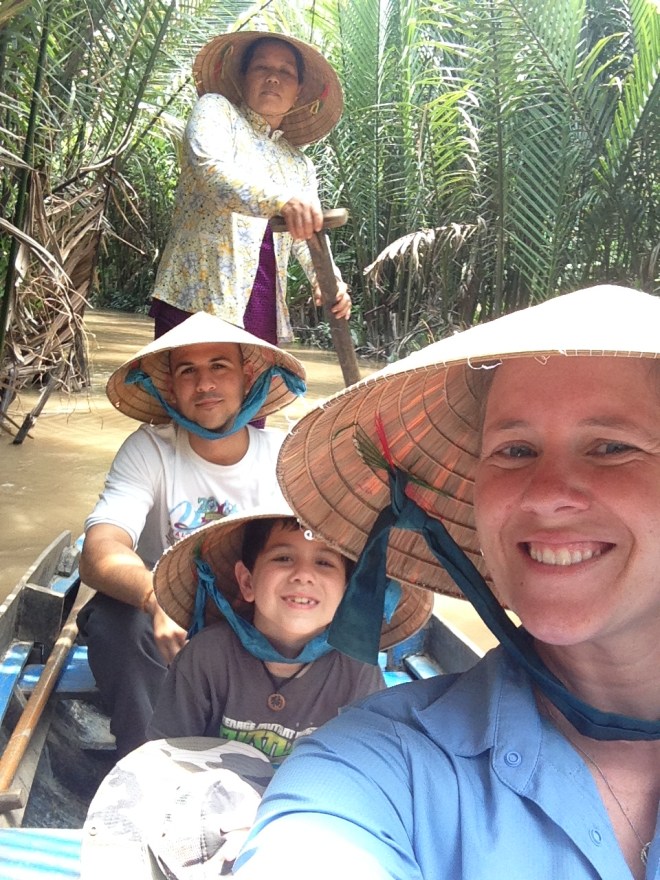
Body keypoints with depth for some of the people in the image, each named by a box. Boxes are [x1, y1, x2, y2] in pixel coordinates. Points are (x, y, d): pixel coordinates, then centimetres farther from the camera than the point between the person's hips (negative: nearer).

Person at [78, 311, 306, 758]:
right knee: (115, 616, -31)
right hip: (168, 622, -1)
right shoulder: (149, 449, -12)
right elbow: (100, 553, -27)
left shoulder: (286, 454, -7)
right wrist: (157, 599, -49)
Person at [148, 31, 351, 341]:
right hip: (198, 298, -5)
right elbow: (209, 167, -14)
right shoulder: (216, 109, 8)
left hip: (262, 311, 5)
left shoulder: (300, 164, 23)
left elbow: (309, 237, 19)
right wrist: (280, 200, -32)